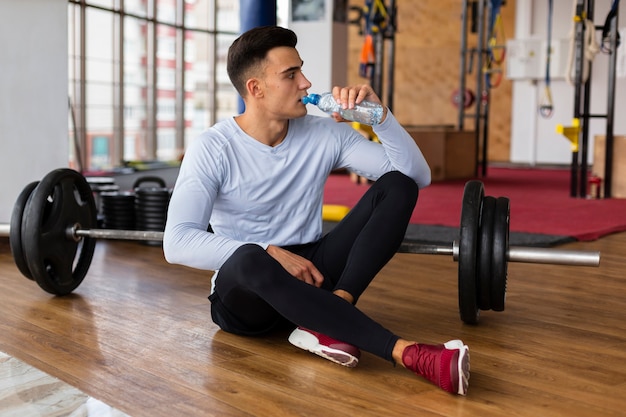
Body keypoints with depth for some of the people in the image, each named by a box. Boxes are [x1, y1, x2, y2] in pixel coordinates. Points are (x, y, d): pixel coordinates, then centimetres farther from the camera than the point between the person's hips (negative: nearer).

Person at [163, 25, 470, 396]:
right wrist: (270, 252, -29)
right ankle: (406, 352, -43)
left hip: (310, 275, 4)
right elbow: (177, 242, -21)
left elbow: (418, 176, -2)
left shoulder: (325, 134, 0)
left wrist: (380, 115, -16)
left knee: (397, 185, -13)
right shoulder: (213, 148, -10)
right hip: (244, 294, -4)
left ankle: (326, 323, -29)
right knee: (250, 258, -42)